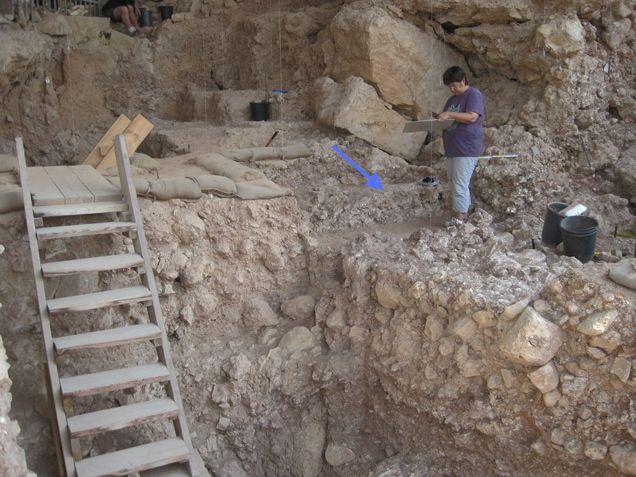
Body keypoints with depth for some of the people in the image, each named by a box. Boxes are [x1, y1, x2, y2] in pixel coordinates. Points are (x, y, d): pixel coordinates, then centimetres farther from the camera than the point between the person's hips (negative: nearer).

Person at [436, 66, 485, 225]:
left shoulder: (474, 95, -7)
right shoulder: (452, 99, 19)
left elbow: (472, 117, -20)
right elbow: (446, 119, 25)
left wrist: (450, 115, -20)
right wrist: (440, 120, 2)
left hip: (467, 149, -9)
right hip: (452, 148, 9)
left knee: (460, 185, -11)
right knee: (454, 184, 11)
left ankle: (459, 218, -7)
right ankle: (462, 215, 19)